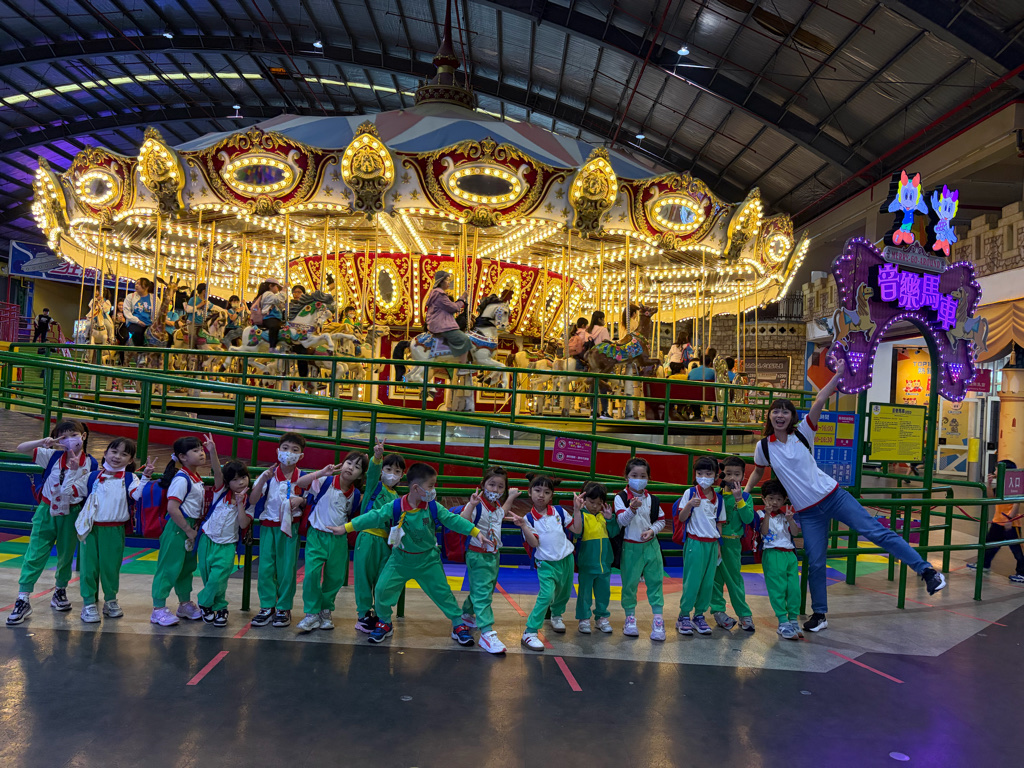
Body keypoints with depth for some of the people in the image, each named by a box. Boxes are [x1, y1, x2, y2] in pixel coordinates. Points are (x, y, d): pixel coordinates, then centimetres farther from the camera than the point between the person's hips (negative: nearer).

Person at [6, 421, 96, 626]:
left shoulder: (90, 464, -9)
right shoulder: (53, 456, -4)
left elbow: (78, 493, -15)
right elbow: (20, 449, -5)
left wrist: (74, 470, -24)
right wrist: (43, 441, -21)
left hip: (70, 514, 0)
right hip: (47, 511, 0)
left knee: (66, 555, 13)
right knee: (35, 554, -2)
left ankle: (60, 591, 33)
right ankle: (23, 600, 2)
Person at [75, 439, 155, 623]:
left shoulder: (129, 478, 0)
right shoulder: (93, 476, 6)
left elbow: (138, 494, -16)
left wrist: (146, 477, -27)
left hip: (114, 531, -1)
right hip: (91, 529, 1)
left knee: (111, 566, 9)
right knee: (89, 565, 3)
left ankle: (111, 601, 25)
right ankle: (89, 603, 15)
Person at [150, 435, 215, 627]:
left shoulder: (197, 478, 8)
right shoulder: (181, 479, -19)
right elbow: (172, 508, -24)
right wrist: (188, 530, -19)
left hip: (191, 527, 10)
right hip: (177, 528, -10)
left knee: (187, 566, 19)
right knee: (169, 567, -2)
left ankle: (185, 604, 33)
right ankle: (158, 609, 7)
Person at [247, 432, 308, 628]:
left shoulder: (302, 477, -1)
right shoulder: (269, 474, -1)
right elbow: (252, 500, -8)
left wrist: (300, 500, -14)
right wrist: (263, 479, -20)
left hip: (290, 526, -1)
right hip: (268, 525, 1)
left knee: (287, 568, 2)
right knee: (266, 567, 2)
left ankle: (284, 608, 14)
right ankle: (267, 607, 15)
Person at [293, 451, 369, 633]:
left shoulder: (355, 495, 2)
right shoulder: (325, 482, -9)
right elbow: (300, 483, -21)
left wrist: (345, 528, 4)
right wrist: (322, 472, -29)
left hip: (339, 539, 3)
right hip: (317, 535, -3)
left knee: (335, 577, 7)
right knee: (312, 573, -13)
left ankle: (326, 611, 29)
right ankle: (312, 614, 3)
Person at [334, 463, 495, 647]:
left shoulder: (433, 507, -13)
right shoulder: (394, 508, -18)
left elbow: (453, 520, -11)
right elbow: (372, 518, -14)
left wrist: (476, 532, -17)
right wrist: (346, 528, -14)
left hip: (428, 560, 1)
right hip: (401, 559, 0)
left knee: (442, 592, 4)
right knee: (383, 588, -5)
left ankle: (458, 624, 21)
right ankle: (384, 623, 19)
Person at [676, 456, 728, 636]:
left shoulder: (718, 498, 7)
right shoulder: (690, 493, -5)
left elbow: (719, 522, 14)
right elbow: (681, 518, -8)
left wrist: (717, 544, 11)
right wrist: (689, 505, -26)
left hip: (711, 544, 5)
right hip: (694, 542, -4)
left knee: (708, 582, 7)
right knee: (692, 581, -3)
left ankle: (699, 615, 20)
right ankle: (683, 617, 9)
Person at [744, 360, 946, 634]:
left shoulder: (802, 433, -4)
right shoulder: (764, 446, -1)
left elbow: (819, 402, -13)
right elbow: (758, 472, 17)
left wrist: (838, 375, -18)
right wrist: (743, 494, 8)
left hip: (832, 495, -1)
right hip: (808, 511, 1)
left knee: (875, 530, -10)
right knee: (815, 562, 3)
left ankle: (927, 571, -3)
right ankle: (819, 615, 18)